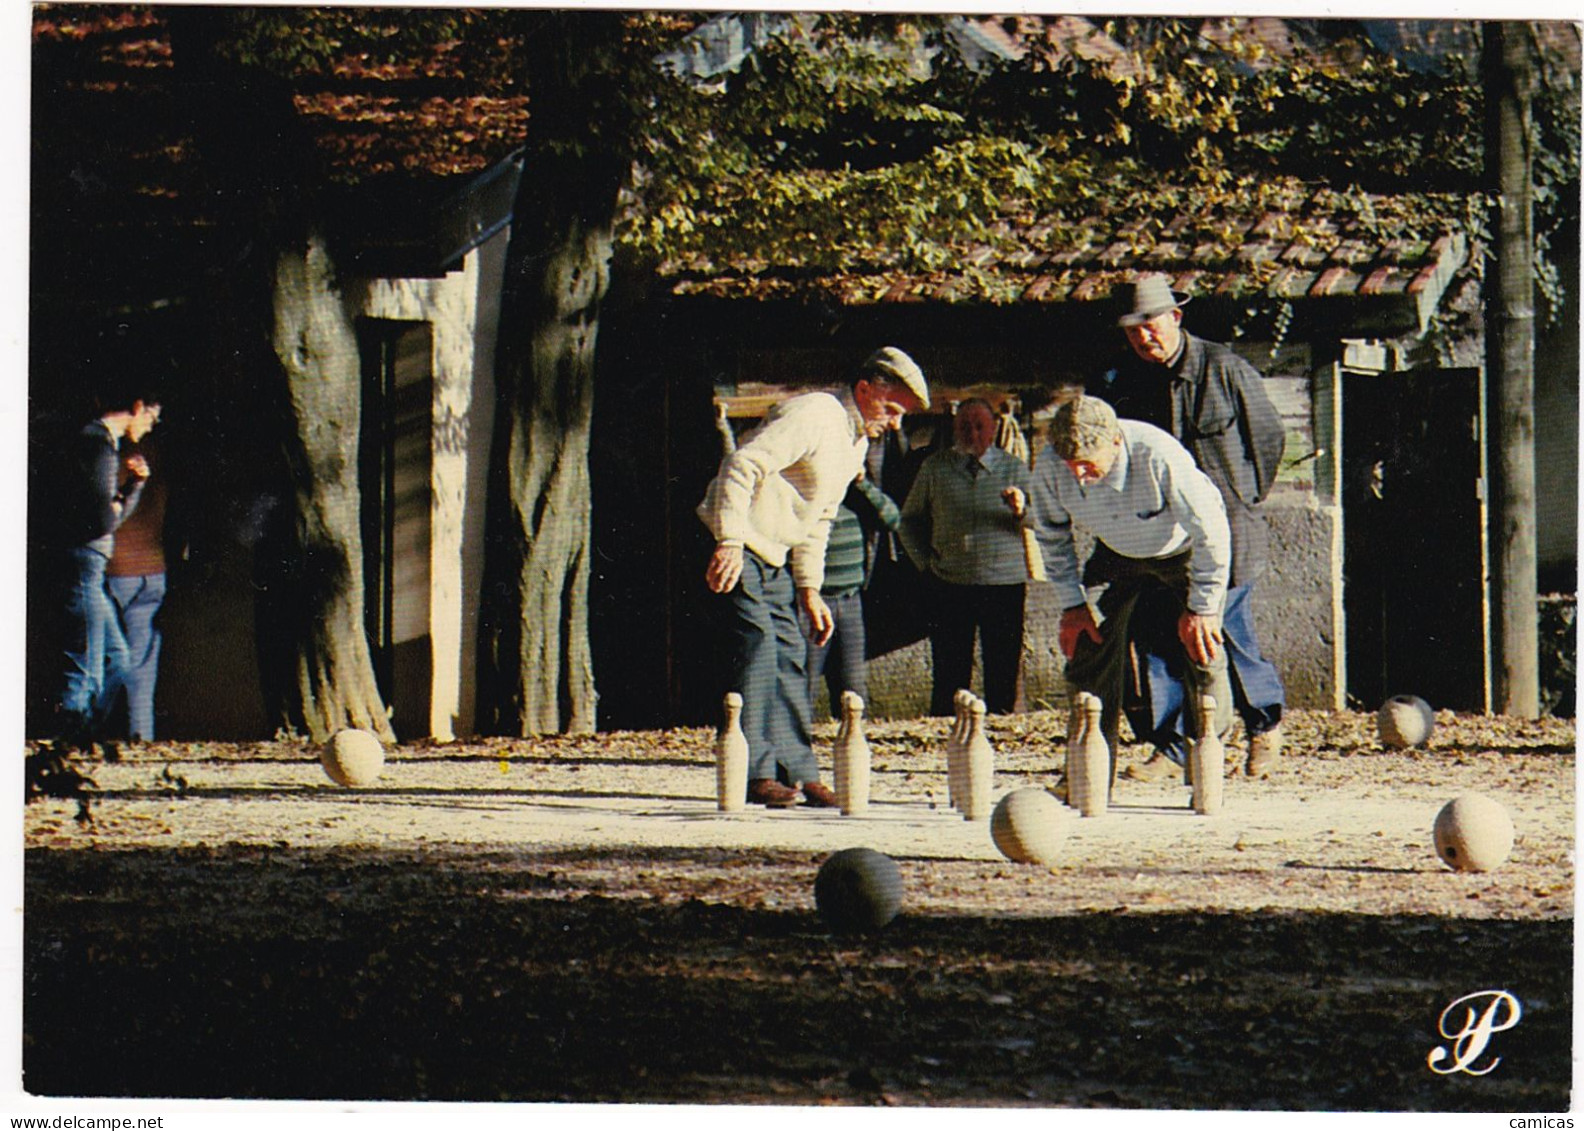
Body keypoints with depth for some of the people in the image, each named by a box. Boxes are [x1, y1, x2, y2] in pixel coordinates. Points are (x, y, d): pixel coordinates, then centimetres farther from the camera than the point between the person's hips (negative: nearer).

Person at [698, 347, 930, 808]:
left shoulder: (857, 442, 13)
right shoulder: (813, 415, -18)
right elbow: (741, 465, -28)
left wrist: (809, 588, 14)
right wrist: (730, 542, -34)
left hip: (774, 559, 10)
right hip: (734, 548, -10)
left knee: (790, 657, 7)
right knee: (756, 648, -16)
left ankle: (798, 773, 10)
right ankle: (754, 774, -16)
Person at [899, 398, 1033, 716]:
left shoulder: (1014, 469, 7)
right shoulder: (935, 468, 9)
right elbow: (910, 520, 18)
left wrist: (1022, 509, -23)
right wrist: (925, 563, 8)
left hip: (1004, 584, -1)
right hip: (950, 585, 1)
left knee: (1003, 676, -1)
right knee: (949, 677, 0)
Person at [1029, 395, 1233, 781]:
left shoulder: (1160, 456, -39)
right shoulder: (1050, 470, -26)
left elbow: (1210, 530, -27)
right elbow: (1052, 537, -3)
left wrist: (1202, 608, -22)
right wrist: (1072, 604, -4)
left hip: (1183, 553, -4)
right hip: (1118, 558, 4)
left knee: (1200, 653, -12)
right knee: (1091, 653, -4)